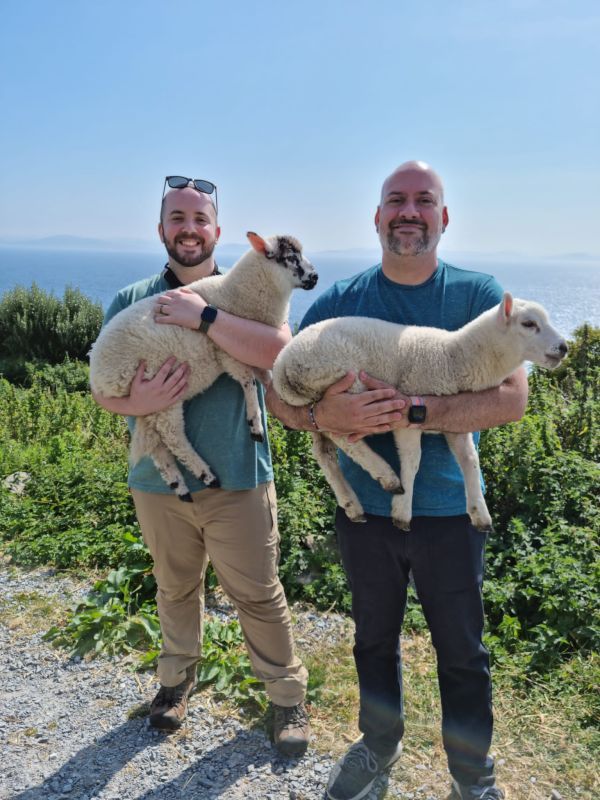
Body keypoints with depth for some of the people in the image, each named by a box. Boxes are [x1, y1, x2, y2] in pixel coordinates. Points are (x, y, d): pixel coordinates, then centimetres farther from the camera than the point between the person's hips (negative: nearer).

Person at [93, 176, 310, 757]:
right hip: (157, 481, 3)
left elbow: (279, 351, -22)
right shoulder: (130, 301, 4)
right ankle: (176, 678, 45)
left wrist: (204, 317, -26)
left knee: (258, 595, 7)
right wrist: (134, 402, -20)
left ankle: (288, 697, 27)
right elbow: (101, 388, 2)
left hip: (237, 479, -2)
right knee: (175, 589, 21)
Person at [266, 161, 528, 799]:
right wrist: (322, 415, -27)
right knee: (374, 639, 22)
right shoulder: (339, 301, -3)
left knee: (462, 652, 15)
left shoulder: (477, 295, -7)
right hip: (365, 507, 2)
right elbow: (277, 392, -5)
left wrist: (411, 413, -30)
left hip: (449, 511, -1)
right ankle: (379, 744, 49)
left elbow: (512, 396, -19)